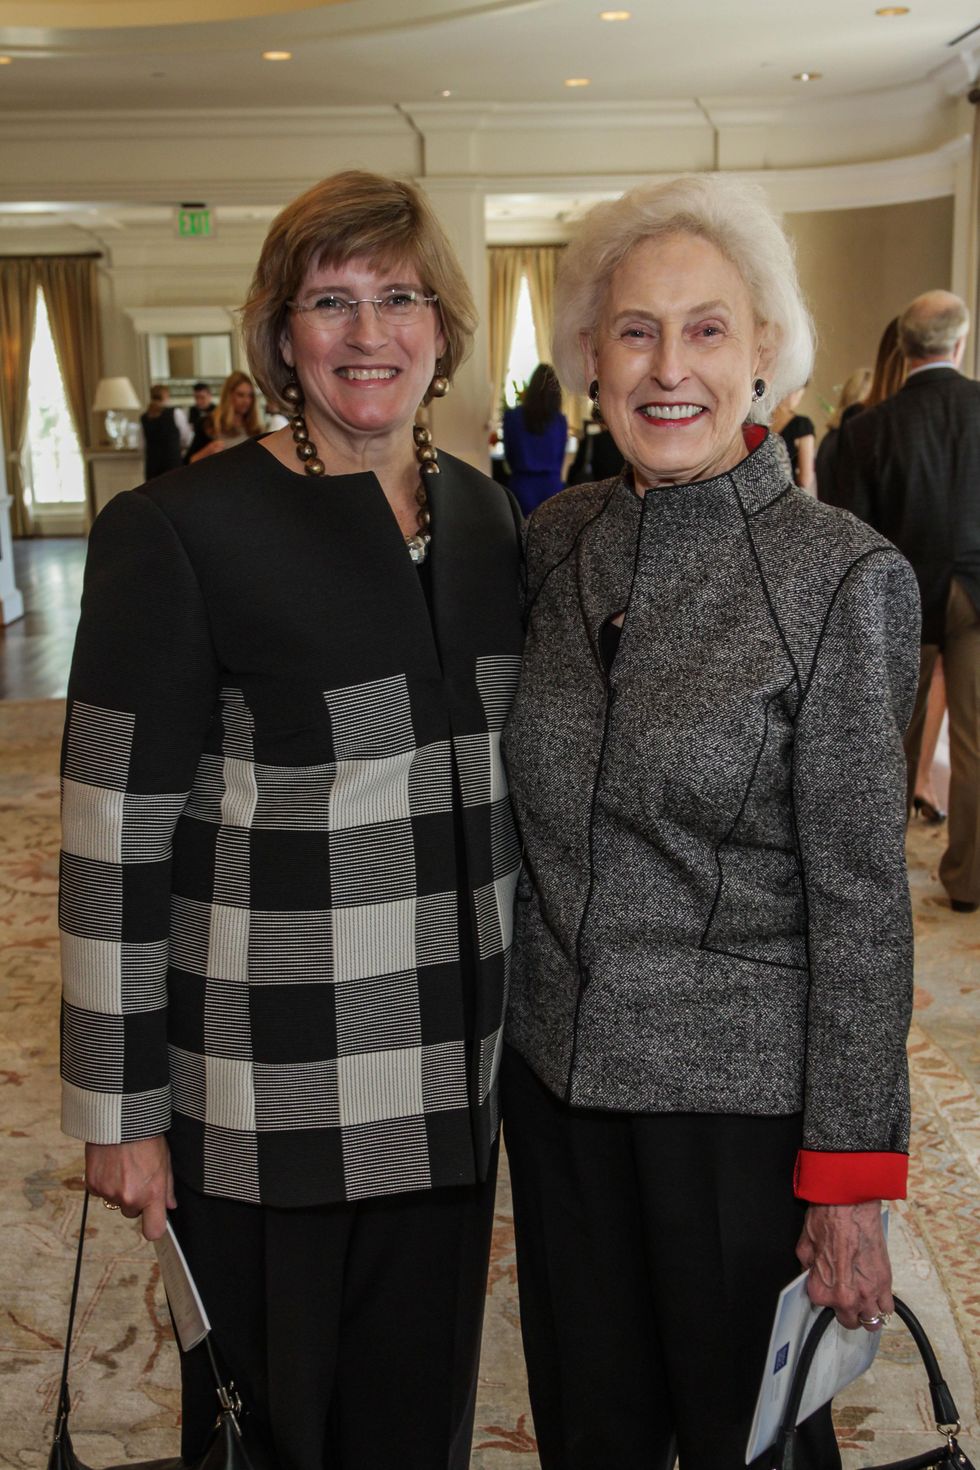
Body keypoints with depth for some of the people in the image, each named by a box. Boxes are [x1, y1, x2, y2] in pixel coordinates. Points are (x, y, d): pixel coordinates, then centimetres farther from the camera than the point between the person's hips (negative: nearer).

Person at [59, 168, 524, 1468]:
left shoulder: (487, 516, 6)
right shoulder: (179, 531, -12)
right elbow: (115, 836, -12)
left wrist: (524, 1011, 14)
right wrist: (118, 1106, -10)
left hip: (454, 1074, 5)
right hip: (266, 1092, -5)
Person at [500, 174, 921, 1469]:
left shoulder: (841, 578, -15)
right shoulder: (556, 538, 0)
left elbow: (862, 898, -13)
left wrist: (849, 1172, -12)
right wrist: (511, 1002, 10)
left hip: (739, 1087, -4)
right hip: (555, 1065, 5)